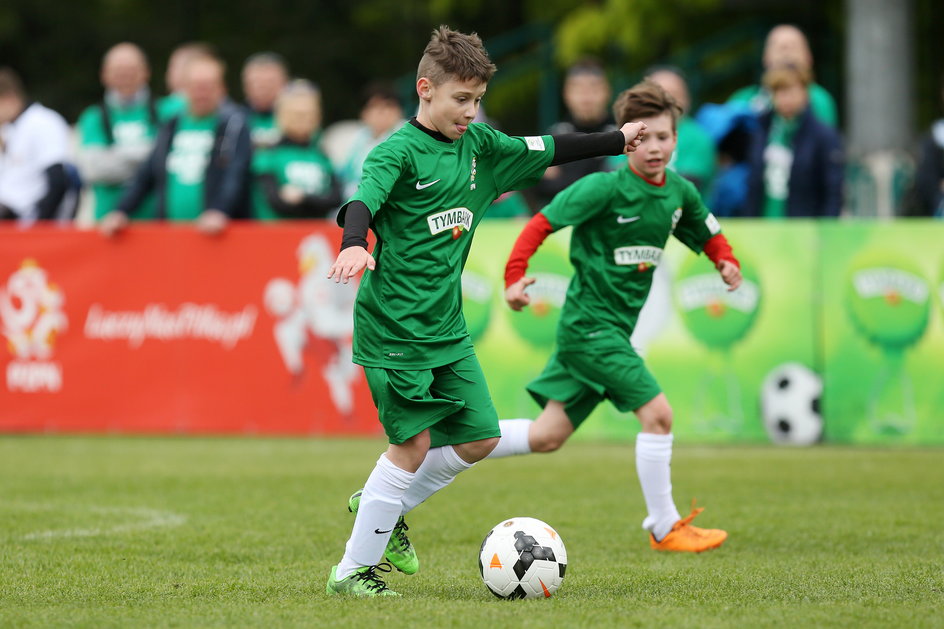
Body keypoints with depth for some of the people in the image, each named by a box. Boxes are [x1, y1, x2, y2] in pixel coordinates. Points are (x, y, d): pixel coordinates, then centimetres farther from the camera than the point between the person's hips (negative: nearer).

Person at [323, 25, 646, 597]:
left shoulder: (479, 145, 9)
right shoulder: (399, 151, -13)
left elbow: (544, 151, 22)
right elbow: (363, 201, -28)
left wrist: (617, 141, 30)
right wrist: (353, 245, -49)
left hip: (447, 325, 8)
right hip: (394, 326, -8)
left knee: (479, 438, 5)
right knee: (414, 443, -10)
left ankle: (385, 507, 25)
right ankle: (352, 571, 0)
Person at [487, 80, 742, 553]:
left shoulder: (680, 193, 5)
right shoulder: (605, 188, -16)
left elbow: (707, 234, 21)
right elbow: (542, 223, -13)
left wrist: (726, 262, 1)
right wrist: (514, 276, -22)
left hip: (617, 327, 8)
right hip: (590, 323, -8)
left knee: (548, 437, 11)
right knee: (657, 412, -13)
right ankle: (665, 527, -2)